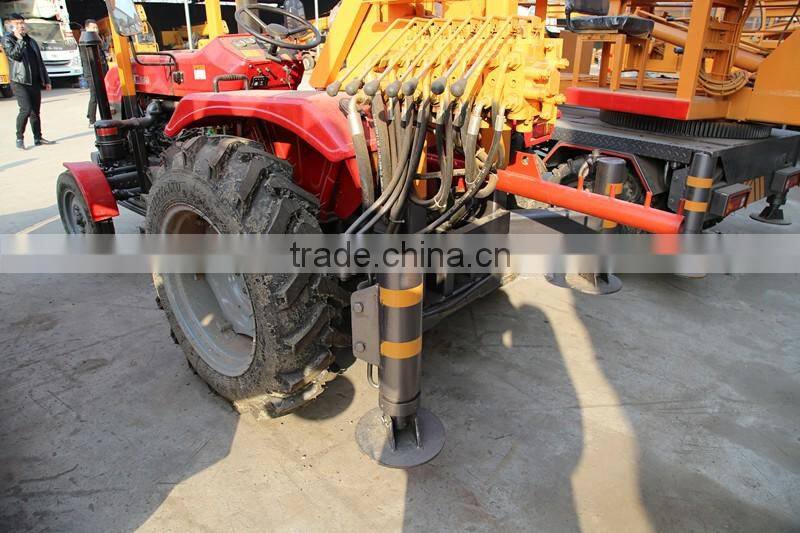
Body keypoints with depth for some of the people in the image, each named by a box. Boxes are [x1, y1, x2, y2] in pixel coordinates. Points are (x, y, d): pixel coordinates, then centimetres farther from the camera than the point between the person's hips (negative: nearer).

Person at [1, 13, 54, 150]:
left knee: (35, 111, 7)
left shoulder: (31, 41, 18)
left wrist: (46, 80, 16)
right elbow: (15, 55, -16)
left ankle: (38, 138, 13)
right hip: (19, 81, -6)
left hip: (35, 81, 6)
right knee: (26, 109, -16)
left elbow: (40, 62, 19)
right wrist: (19, 39, -14)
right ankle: (19, 138, -5)